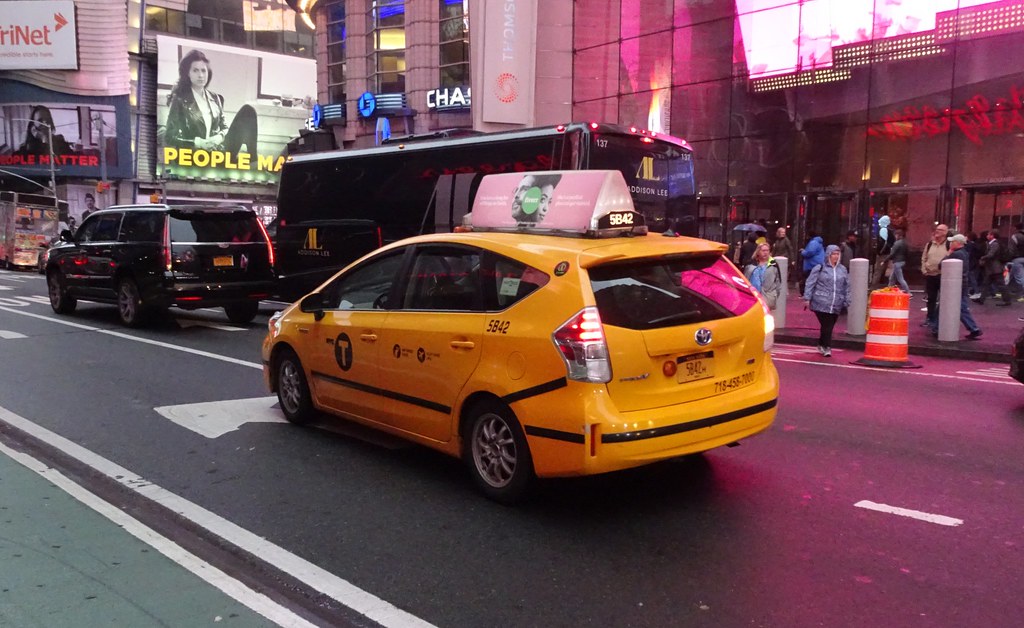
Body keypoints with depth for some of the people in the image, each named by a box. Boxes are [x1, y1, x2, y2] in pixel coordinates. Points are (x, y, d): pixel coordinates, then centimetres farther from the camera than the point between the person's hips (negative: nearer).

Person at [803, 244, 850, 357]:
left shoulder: (843, 270, 12)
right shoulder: (820, 268, 0)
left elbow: (847, 287, 14)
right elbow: (810, 283, -2)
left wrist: (847, 302, 10)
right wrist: (807, 298, -9)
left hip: (836, 306, 4)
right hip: (821, 304, -4)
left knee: (829, 327, 8)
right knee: (826, 326, -9)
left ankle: (821, 345, 24)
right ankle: (827, 347, -1)